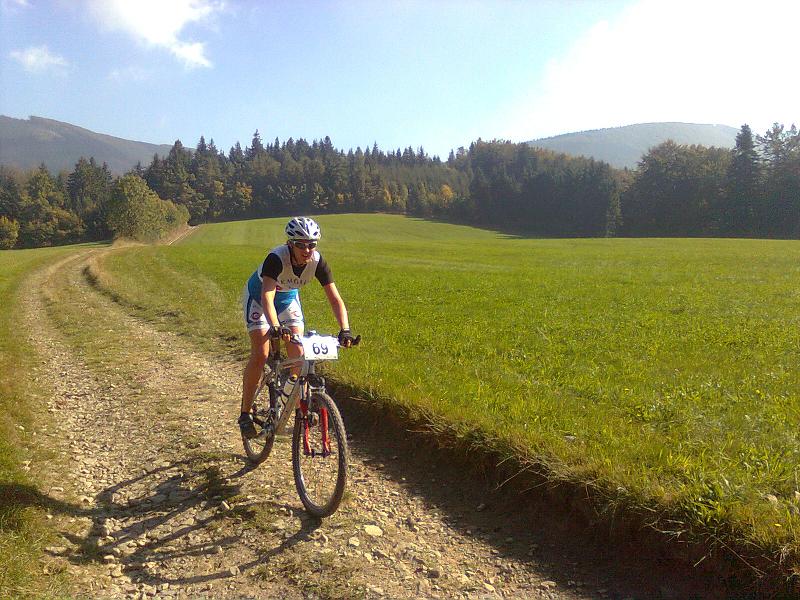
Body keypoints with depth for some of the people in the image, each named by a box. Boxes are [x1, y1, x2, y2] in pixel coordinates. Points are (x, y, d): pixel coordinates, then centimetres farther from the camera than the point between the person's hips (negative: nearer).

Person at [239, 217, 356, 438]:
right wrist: (275, 327, -63)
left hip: (288, 297, 4)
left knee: (298, 353, -9)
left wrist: (345, 330, -42)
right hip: (258, 296, -4)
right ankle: (245, 414, -3)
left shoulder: (317, 262, -26)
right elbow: (267, 296, -47)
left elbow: (335, 298, -28)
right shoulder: (277, 258, -36)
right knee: (261, 354, -15)